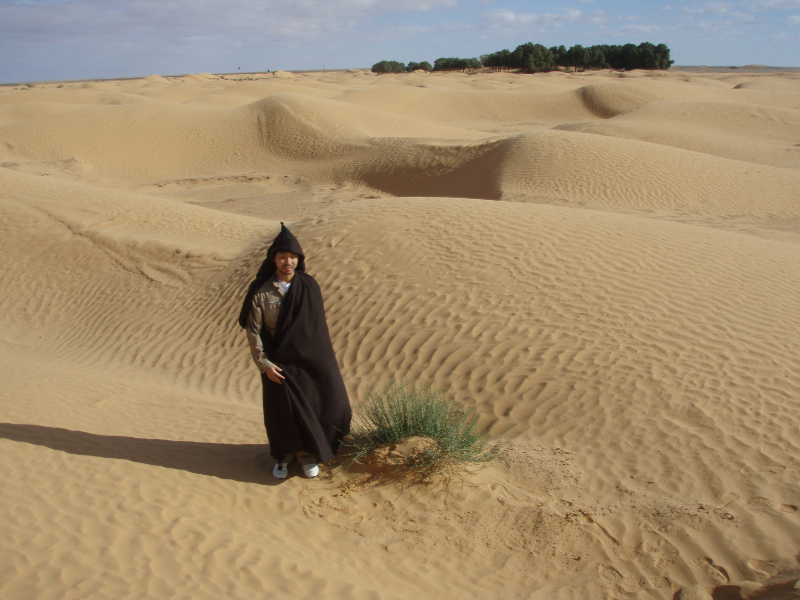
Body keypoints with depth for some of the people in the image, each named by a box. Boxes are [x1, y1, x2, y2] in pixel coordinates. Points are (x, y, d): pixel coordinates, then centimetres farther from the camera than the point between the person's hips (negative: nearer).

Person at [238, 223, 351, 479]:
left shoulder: (310, 286, -3)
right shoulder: (260, 291, -10)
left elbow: (318, 326, 3)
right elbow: (253, 330, -7)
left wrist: (322, 359, 1)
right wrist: (263, 364, -12)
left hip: (309, 359, 2)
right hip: (278, 362, -2)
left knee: (312, 408, 5)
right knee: (281, 411, 8)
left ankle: (308, 455, 26)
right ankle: (282, 457, 30)